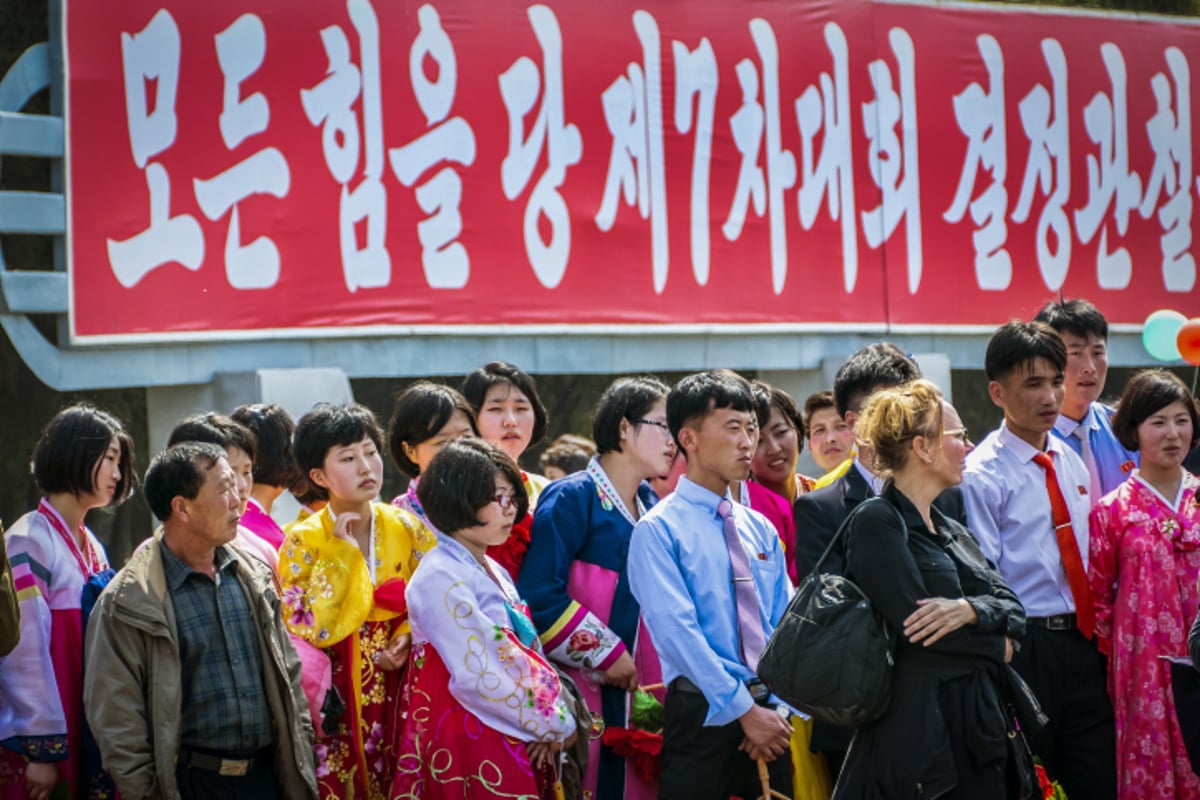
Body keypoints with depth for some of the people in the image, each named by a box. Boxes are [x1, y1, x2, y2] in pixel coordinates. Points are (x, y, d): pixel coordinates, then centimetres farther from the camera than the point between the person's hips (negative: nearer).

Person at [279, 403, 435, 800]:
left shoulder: (406, 528, 1)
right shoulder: (303, 540, -7)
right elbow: (307, 629, -16)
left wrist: (408, 636, -11)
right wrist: (340, 552, -16)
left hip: (399, 690, 3)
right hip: (338, 696, -2)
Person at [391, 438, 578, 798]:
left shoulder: (495, 572, 14)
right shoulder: (440, 578, -13)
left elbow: (530, 655, 12)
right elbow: (478, 678, -19)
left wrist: (553, 719, -5)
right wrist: (555, 725, -11)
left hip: (518, 742, 8)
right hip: (473, 749, -8)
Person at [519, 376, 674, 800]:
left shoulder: (649, 504, 13)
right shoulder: (572, 499, -10)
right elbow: (538, 594, -17)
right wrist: (605, 654, -13)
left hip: (635, 692, 7)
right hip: (582, 693, -7)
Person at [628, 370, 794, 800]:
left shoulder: (760, 530, 13)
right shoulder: (658, 530, -5)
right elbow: (678, 631, -14)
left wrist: (779, 710, -6)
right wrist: (745, 710, -17)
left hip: (768, 715, 5)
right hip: (703, 713, -5)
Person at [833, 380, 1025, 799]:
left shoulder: (953, 532, 20)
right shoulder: (877, 521, -6)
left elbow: (1013, 607, 10)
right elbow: (914, 623, -15)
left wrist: (970, 609, -13)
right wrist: (997, 646, -2)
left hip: (978, 731, 8)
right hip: (917, 735, -8)